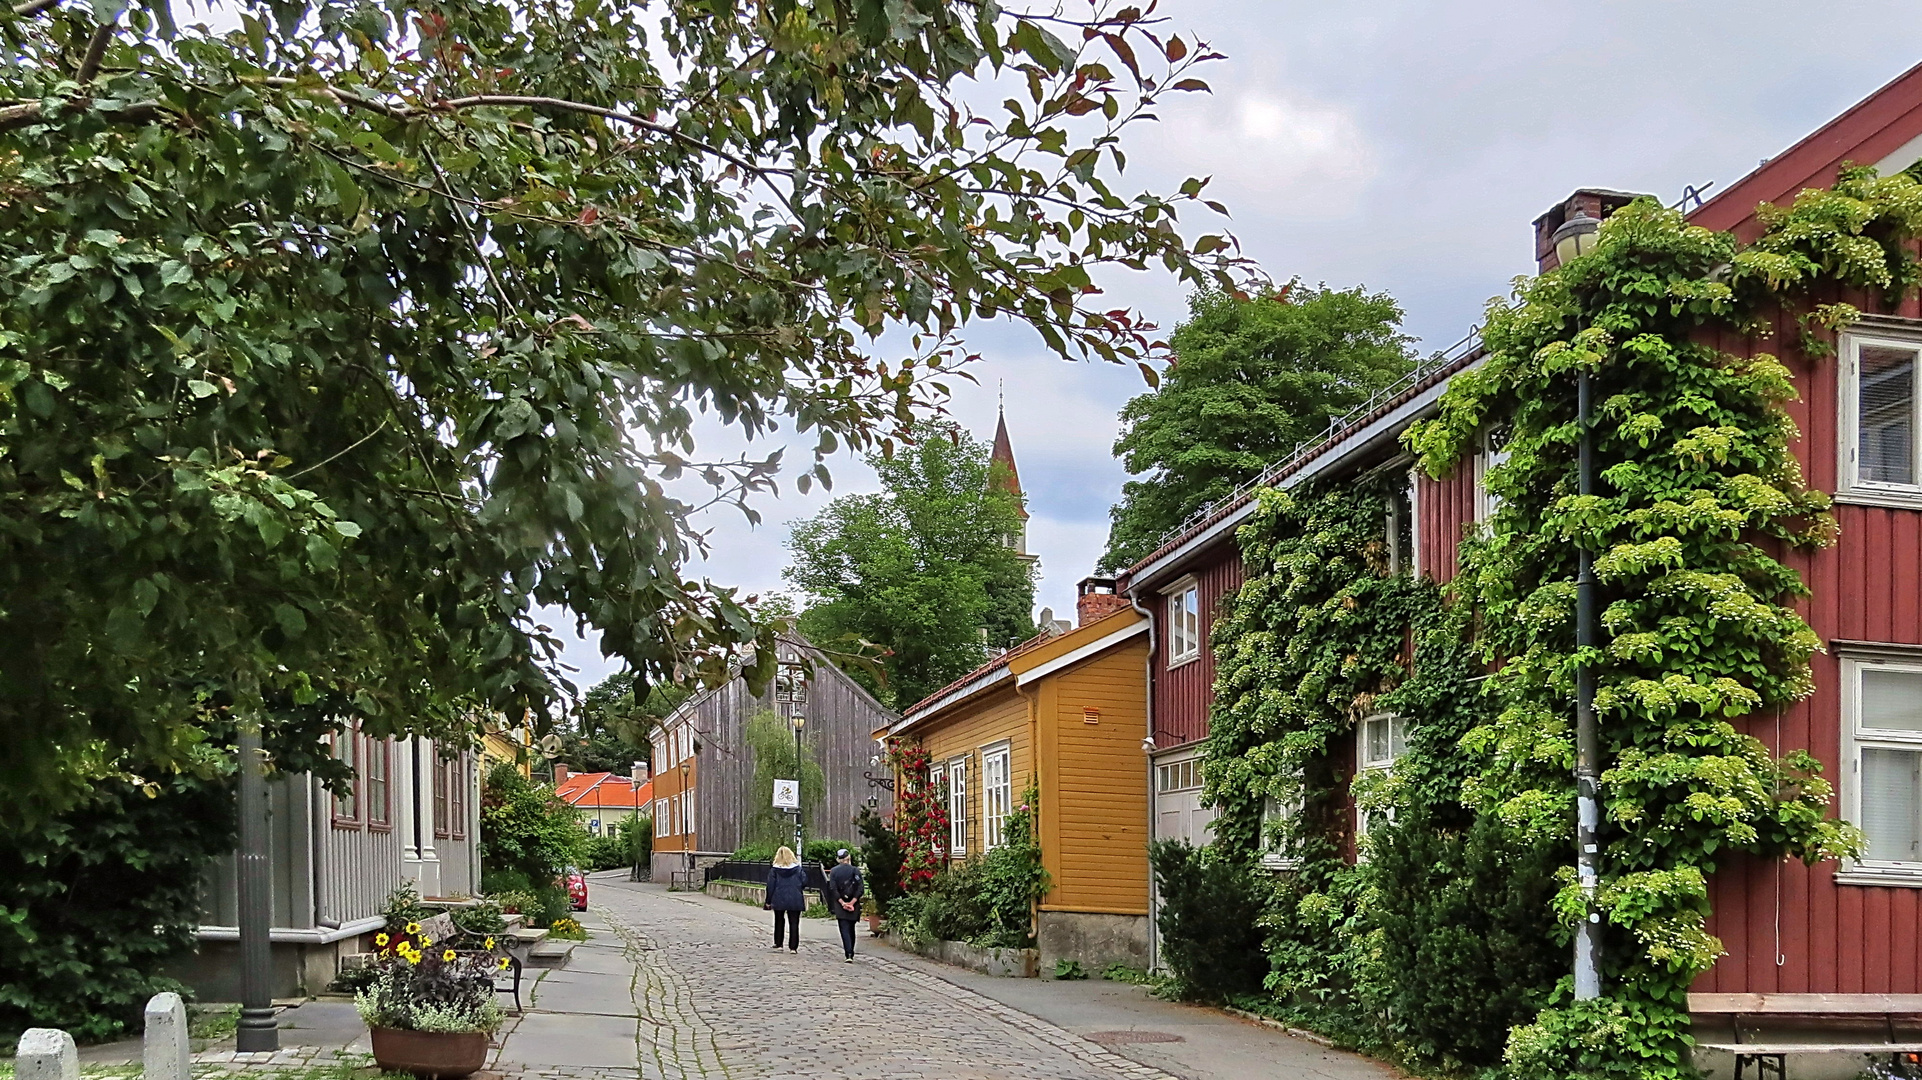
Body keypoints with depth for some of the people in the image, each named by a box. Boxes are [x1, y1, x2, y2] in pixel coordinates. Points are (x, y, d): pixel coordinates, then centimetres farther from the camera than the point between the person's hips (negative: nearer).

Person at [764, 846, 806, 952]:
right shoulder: (797, 868, -1)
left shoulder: (774, 869, -3)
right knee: (794, 923, 3)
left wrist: (768, 901, 5)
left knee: (779, 922, 18)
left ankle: (778, 944, 23)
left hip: (779, 900, 0)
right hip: (795, 900, 0)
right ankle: (793, 947, -1)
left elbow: (770, 886, -2)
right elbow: (804, 881, -1)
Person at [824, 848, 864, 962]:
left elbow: (833, 889, -8)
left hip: (840, 905, -1)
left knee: (845, 930, -3)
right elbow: (860, 889, -7)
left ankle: (848, 955, -16)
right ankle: (851, 954, 21)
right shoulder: (855, 870, 1)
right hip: (854, 905, 2)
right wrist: (852, 902, -9)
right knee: (851, 929, 17)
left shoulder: (834, 871, 1)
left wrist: (842, 903, -10)